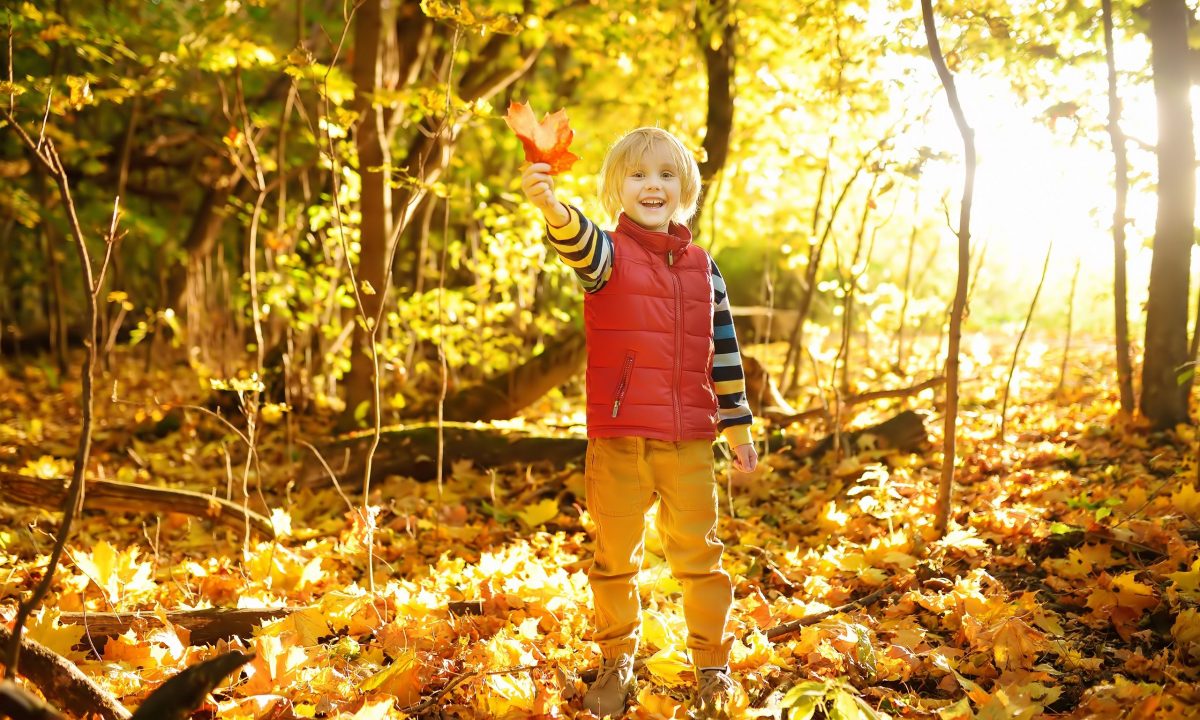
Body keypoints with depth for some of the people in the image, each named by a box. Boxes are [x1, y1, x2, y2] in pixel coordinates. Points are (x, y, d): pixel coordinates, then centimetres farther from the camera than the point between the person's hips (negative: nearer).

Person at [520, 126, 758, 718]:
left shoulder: (702, 267, 8)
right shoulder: (610, 253, -3)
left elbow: (723, 351, 14)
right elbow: (580, 244, -28)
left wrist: (737, 424, 14)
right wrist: (551, 207, -51)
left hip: (689, 443, 2)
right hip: (618, 440, -2)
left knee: (700, 557, 10)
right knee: (615, 559, 10)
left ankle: (712, 664, 27)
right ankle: (616, 660, 29)